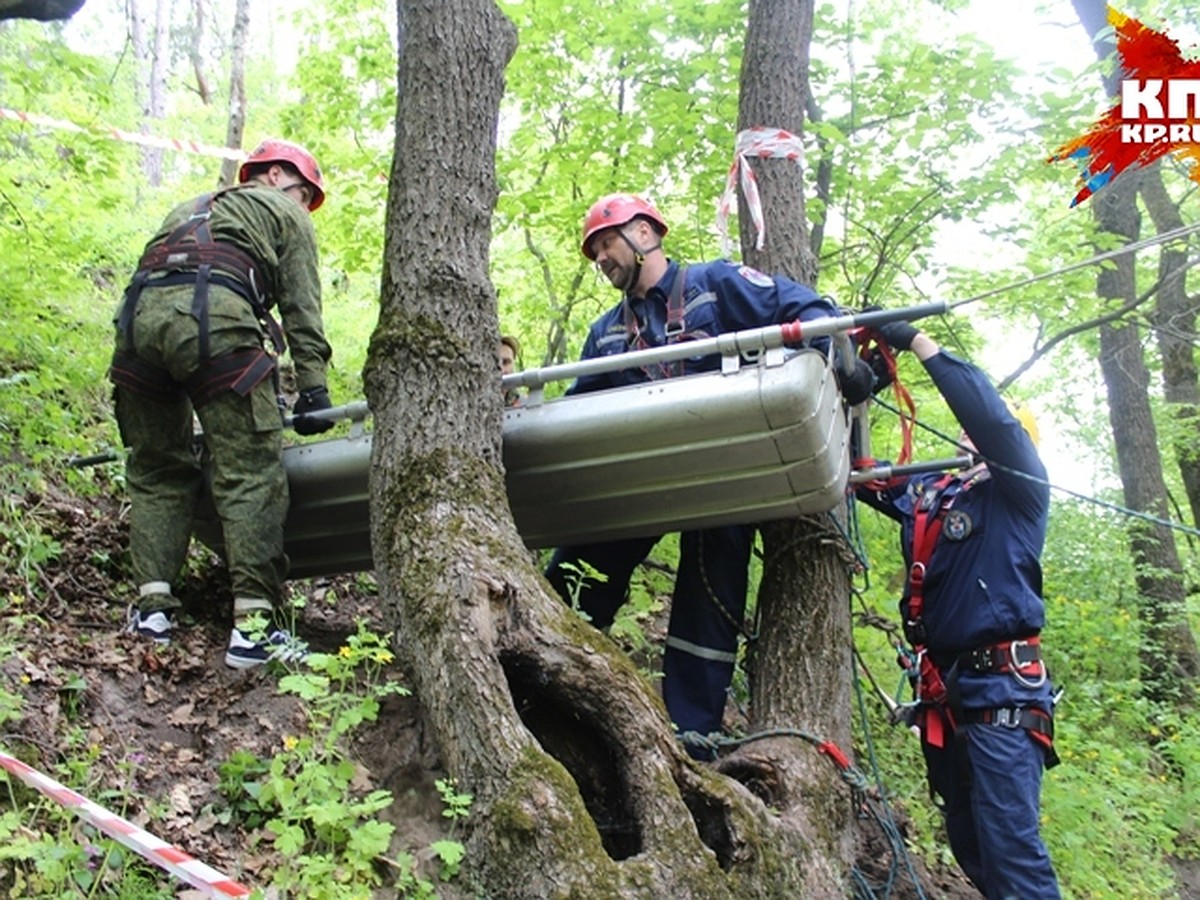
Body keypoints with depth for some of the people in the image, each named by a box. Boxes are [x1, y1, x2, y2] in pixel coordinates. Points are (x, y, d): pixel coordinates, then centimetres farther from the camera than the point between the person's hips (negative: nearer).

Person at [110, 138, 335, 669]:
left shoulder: (190, 208, 41)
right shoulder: (284, 214, 25)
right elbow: (301, 306, 11)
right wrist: (312, 386, 5)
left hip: (139, 313, 6)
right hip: (215, 315, -5)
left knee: (155, 471, 16)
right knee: (251, 476, -5)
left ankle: (152, 606, 9)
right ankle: (251, 626, -10)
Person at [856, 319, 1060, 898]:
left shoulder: (1021, 492, 0)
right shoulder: (927, 494, 17)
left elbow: (992, 415, -16)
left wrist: (918, 342, -15)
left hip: (1000, 690, -7)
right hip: (942, 692, 7)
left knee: (1009, 845, -13)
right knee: (968, 846, 13)